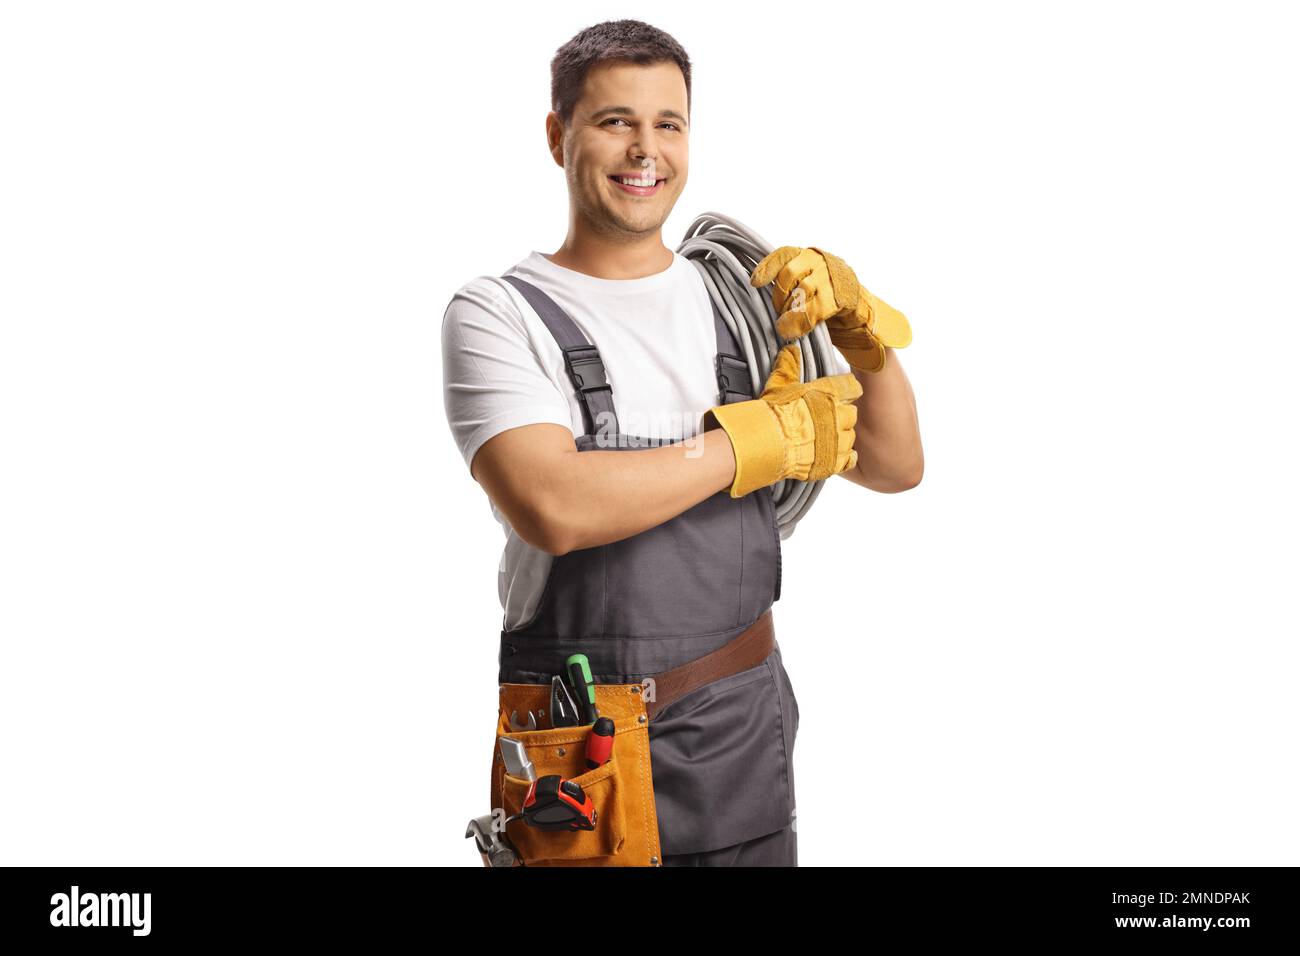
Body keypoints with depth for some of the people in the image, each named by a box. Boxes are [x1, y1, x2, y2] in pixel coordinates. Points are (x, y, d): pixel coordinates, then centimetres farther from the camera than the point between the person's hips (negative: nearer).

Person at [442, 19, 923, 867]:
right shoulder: (498, 314, -6)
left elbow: (894, 466, 10)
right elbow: (553, 508, -23)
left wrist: (860, 323, -6)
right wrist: (760, 438, -16)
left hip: (745, 726, 5)